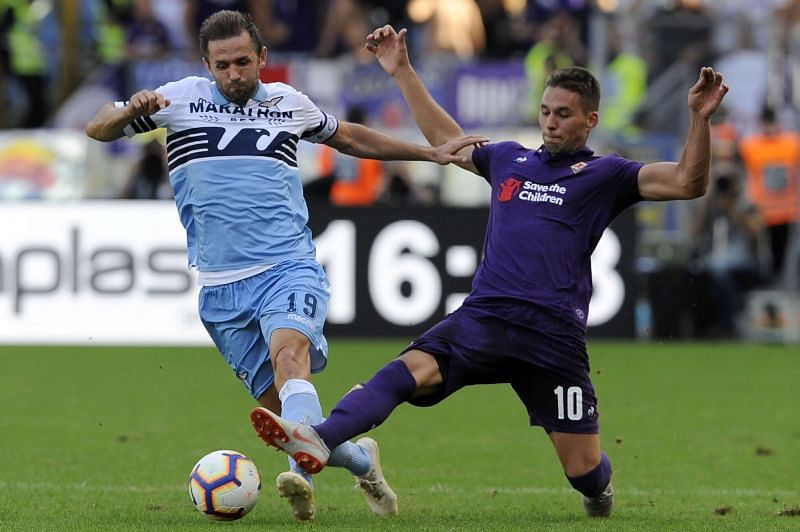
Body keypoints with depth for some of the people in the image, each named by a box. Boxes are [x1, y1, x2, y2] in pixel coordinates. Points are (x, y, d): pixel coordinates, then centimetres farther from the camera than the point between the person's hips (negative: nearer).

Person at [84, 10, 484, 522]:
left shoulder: (288, 102, 13)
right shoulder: (181, 99, 7)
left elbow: (348, 137, 32)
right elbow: (98, 129, 12)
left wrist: (432, 152, 32)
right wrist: (132, 111, -12)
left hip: (290, 268, -1)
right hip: (221, 285, 1)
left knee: (288, 351, -31)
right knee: (279, 402, -5)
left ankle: (302, 468, -52)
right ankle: (360, 458, 21)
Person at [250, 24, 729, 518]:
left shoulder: (605, 175, 8)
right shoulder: (510, 159, 21)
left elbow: (687, 182, -3)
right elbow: (445, 138, 39)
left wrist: (700, 120, -18)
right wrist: (403, 72, 39)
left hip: (553, 333, -3)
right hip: (483, 316, 3)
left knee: (584, 472, -2)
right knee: (412, 370, -28)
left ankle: (599, 483, 37)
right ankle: (319, 442, -49)